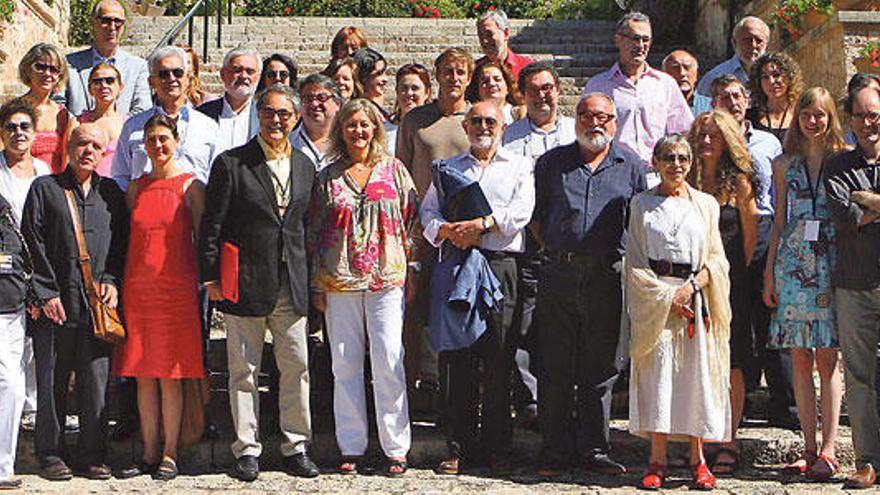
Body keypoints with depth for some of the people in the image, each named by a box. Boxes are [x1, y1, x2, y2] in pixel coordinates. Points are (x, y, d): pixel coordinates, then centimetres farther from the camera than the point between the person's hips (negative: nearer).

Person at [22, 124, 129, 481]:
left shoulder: (111, 193, 15)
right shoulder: (44, 189, 6)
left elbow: (122, 242, 15)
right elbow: (32, 242, 0)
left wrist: (112, 281, 0)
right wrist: (46, 291, -7)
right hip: (55, 303, -2)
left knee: (96, 381, 2)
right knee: (52, 381, 2)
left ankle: (91, 455, 11)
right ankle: (51, 454, 12)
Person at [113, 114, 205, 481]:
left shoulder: (190, 186, 0)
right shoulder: (135, 188, 12)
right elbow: (129, 239, 15)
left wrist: (205, 283, -5)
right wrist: (121, 284, 9)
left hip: (176, 286, -4)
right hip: (138, 286, 4)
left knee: (170, 373, -3)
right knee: (143, 374, 5)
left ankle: (170, 454, 4)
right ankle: (149, 453, 13)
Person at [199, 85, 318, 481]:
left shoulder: (305, 166, 12)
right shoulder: (231, 164, -2)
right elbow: (211, 226, -3)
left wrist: (310, 278, 11)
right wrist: (211, 277, -7)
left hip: (292, 285, 4)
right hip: (246, 282, -4)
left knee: (296, 366, 5)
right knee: (243, 369, 2)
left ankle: (296, 446, 15)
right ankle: (247, 449, 10)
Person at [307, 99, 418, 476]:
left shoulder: (393, 170, 7)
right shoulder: (328, 177, 9)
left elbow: (412, 219, 8)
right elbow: (315, 231, 10)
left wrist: (411, 269, 1)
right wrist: (316, 285, 5)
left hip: (386, 276, -1)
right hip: (339, 281, 2)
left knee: (388, 360, -5)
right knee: (345, 363, 4)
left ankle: (396, 448, 2)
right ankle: (351, 448, 11)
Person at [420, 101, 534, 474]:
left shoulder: (518, 167, 14)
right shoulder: (448, 167, 22)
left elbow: (521, 212, -2)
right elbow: (428, 212, 12)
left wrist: (481, 225, -13)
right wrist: (448, 231, -9)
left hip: (501, 265, -2)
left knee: (499, 361, -3)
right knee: (455, 359, -2)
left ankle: (495, 448, 5)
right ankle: (459, 447, 3)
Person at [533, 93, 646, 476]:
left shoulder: (632, 166, 9)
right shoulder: (551, 163, 10)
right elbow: (534, 215, 14)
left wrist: (628, 262, 2)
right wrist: (554, 250, 4)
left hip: (607, 277, 0)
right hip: (558, 274, 0)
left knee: (601, 368, 5)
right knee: (555, 366, 3)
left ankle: (593, 448, 14)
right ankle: (555, 449, 11)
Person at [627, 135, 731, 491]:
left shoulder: (706, 204, 10)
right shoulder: (642, 204, 6)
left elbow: (716, 258, 6)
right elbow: (636, 261, 1)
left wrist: (691, 287, -11)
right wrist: (667, 295, -10)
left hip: (696, 296, 1)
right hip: (654, 298, -1)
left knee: (697, 374, -1)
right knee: (657, 372, -4)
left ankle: (698, 458, 7)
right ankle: (657, 460, 0)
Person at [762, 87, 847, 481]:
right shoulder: (785, 164, 11)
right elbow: (779, 221, 13)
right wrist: (769, 273, 8)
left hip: (832, 263, -3)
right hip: (792, 264, 3)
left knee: (828, 359, -3)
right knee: (800, 359, 3)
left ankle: (828, 450, 0)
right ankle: (810, 447, 10)